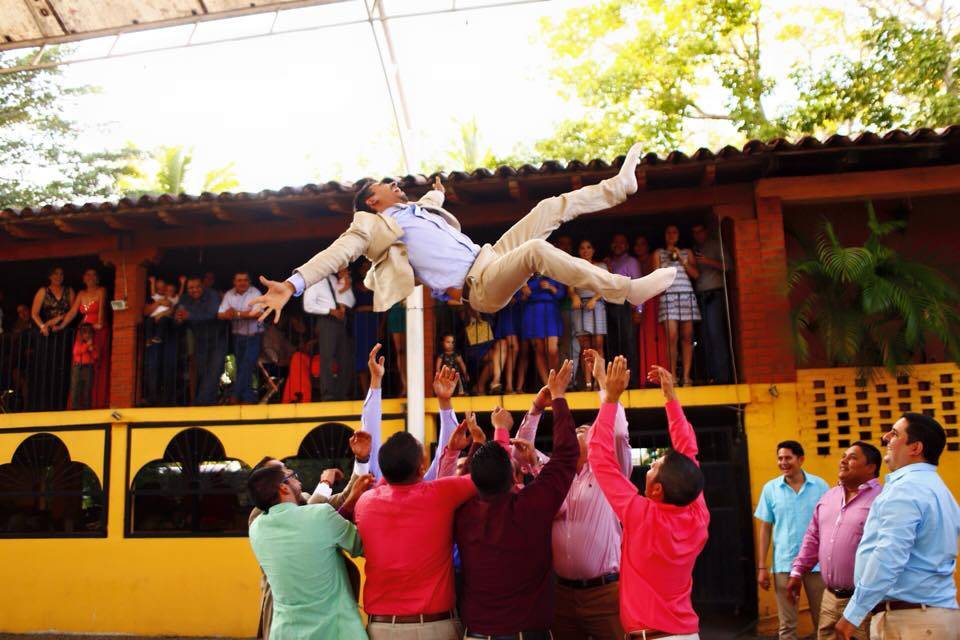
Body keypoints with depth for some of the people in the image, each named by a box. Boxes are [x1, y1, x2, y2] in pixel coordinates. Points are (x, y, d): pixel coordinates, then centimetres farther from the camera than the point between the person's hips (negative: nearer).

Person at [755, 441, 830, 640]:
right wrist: (761, 566, 0)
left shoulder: (820, 486, -2)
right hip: (784, 564, 1)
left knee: (822, 621, 11)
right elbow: (765, 529, 4)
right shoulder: (770, 489, 1)